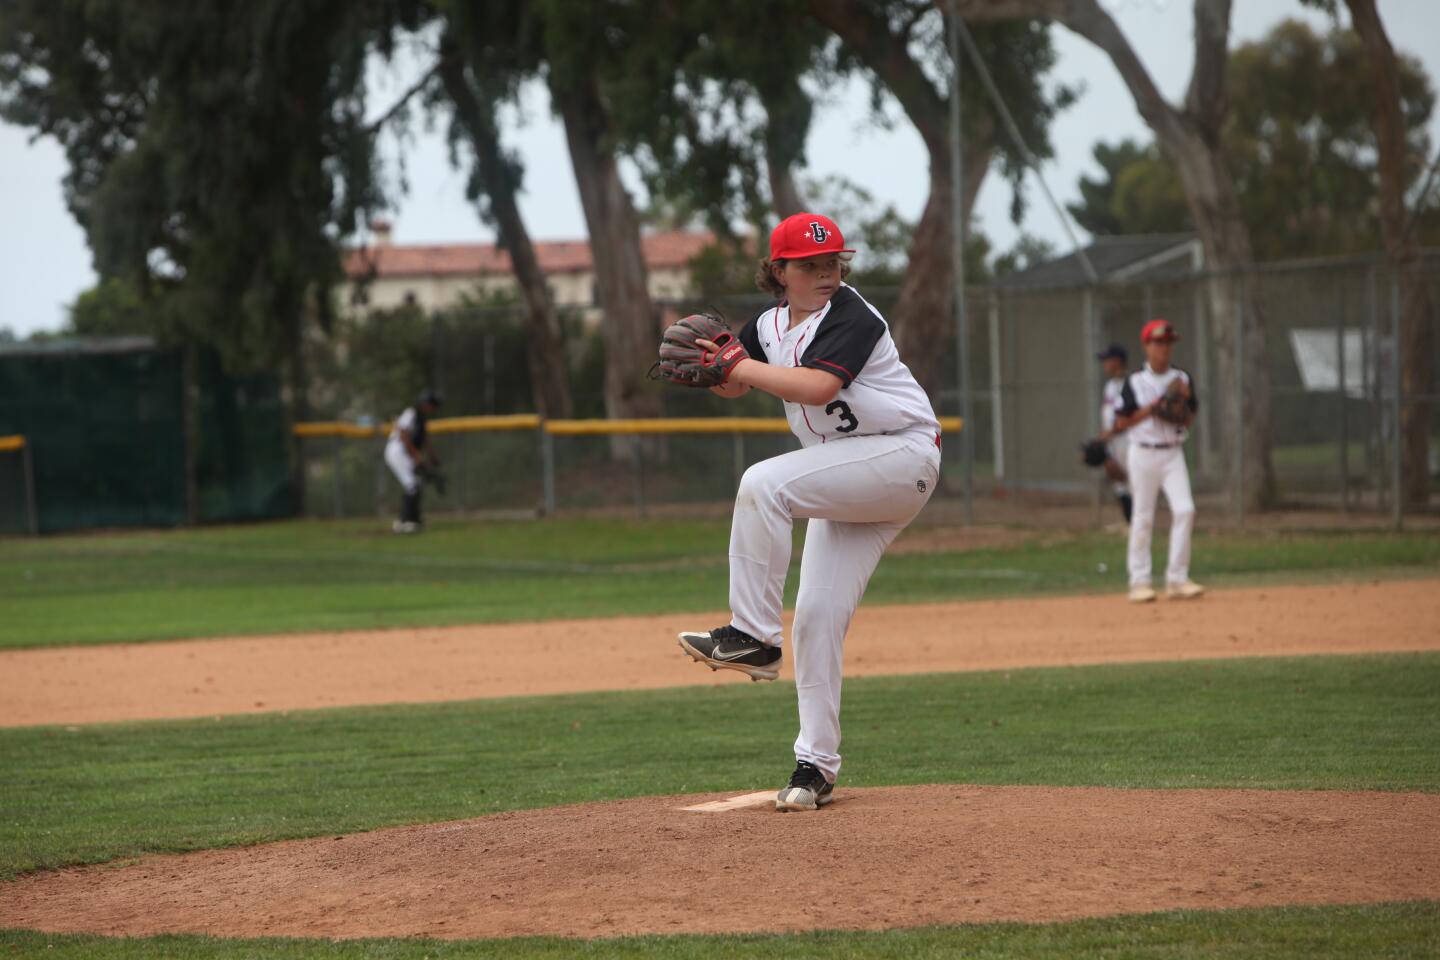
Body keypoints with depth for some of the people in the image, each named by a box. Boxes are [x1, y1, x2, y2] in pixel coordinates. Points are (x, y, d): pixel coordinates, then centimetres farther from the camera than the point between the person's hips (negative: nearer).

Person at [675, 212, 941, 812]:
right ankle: (816, 767, 6)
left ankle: (753, 635, -25)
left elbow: (817, 386, -31)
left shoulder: (851, 316, -16)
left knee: (763, 484, -28)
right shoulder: (771, 323, 8)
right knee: (817, 616, 1)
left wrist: (743, 365, -22)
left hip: (903, 456, -8)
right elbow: (734, 386, 18)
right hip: (852, 483, 8)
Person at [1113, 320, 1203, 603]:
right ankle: (1139, 582, 8)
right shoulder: (1135, 382, -3)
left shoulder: (1181, 380, 7)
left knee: (1184, 510, -12)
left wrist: (1183, 402, -11)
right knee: (1142, 518, 0)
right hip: (1144, 453, -3)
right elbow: (1122, 422, -3)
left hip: (1173, 454, 3)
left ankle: (1177, 579, -6)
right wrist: (1151, 408, -15)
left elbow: (1189, 421, 9)